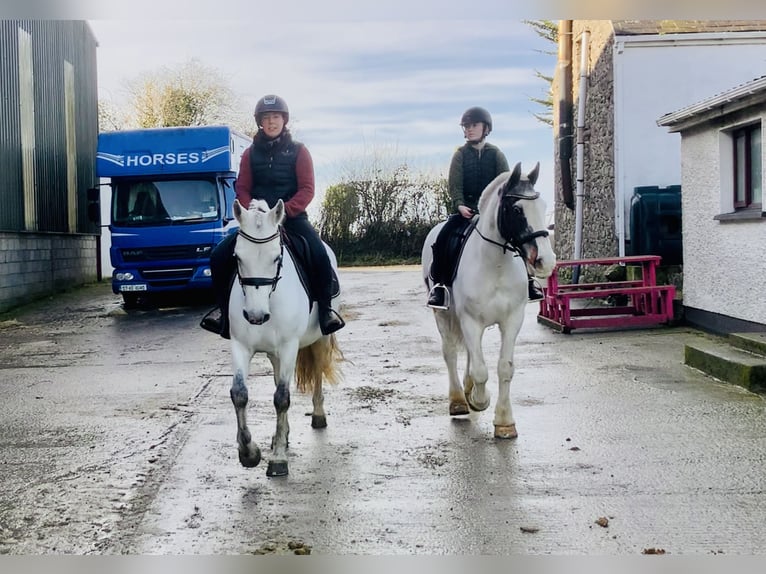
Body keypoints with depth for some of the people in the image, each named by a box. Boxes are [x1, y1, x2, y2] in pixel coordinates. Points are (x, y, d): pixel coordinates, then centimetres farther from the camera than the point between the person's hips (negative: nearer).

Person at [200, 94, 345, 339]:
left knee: (319, 255, -28)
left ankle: (325, 308, -10)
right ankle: (223, 307, 7)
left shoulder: (298, 151, 3)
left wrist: (285, 211, -19)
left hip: (292, 216, -2)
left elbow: (307, 189, -4)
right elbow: (242, 189, 7)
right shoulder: (251, 153, 9)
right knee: (219, 256, -13)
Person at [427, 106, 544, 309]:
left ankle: (527, 278, -3)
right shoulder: (460, 154, 4)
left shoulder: (496, 154, 6)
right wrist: (460, 205, -20)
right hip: (466, 208, -1)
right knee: (443, 237, -23)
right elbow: (454, 185, -3)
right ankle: (438, 284, -16)